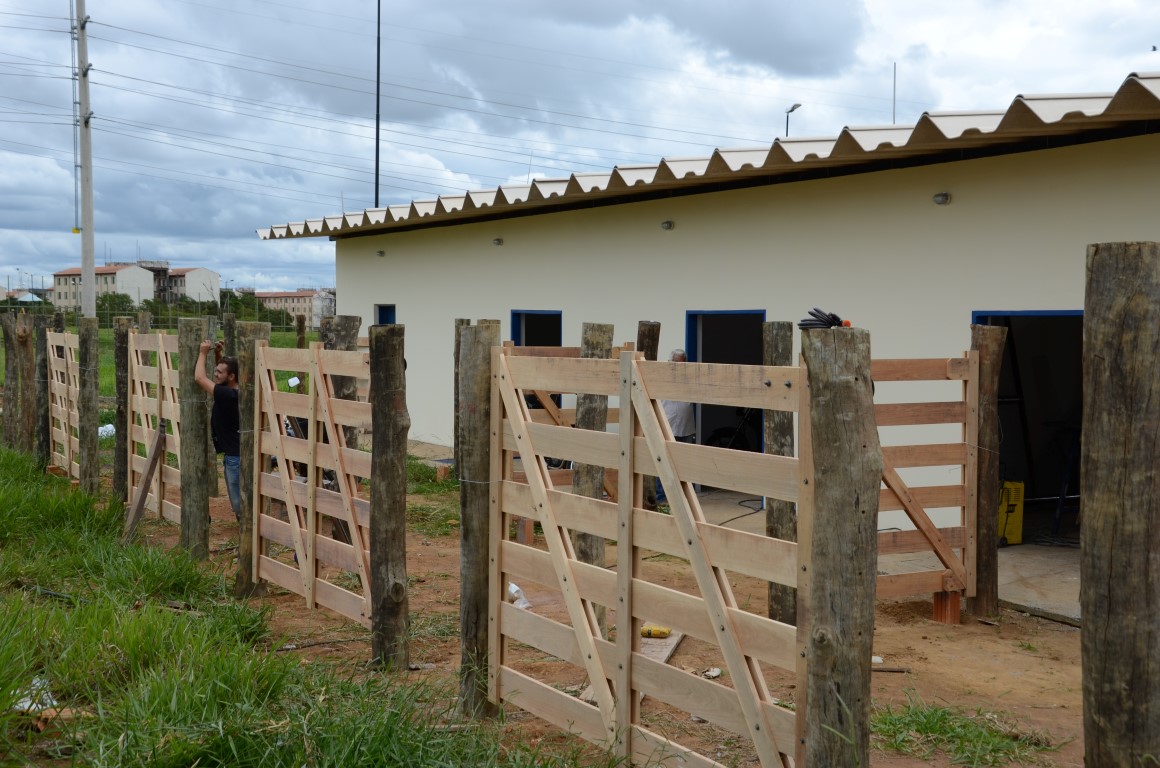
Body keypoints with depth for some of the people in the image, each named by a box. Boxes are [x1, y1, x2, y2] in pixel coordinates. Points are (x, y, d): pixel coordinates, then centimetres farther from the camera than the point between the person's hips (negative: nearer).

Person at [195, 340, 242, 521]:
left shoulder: (228, 395, -21)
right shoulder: (228, 391, 6)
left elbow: (199, 378, -20)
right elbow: (218, 378, 25)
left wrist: (203, 353, -7)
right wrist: (217, 354, 9)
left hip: (235, 456, -10)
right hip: (232, 454, 10)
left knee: (239, 501, -5)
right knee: (237, 500, 16)